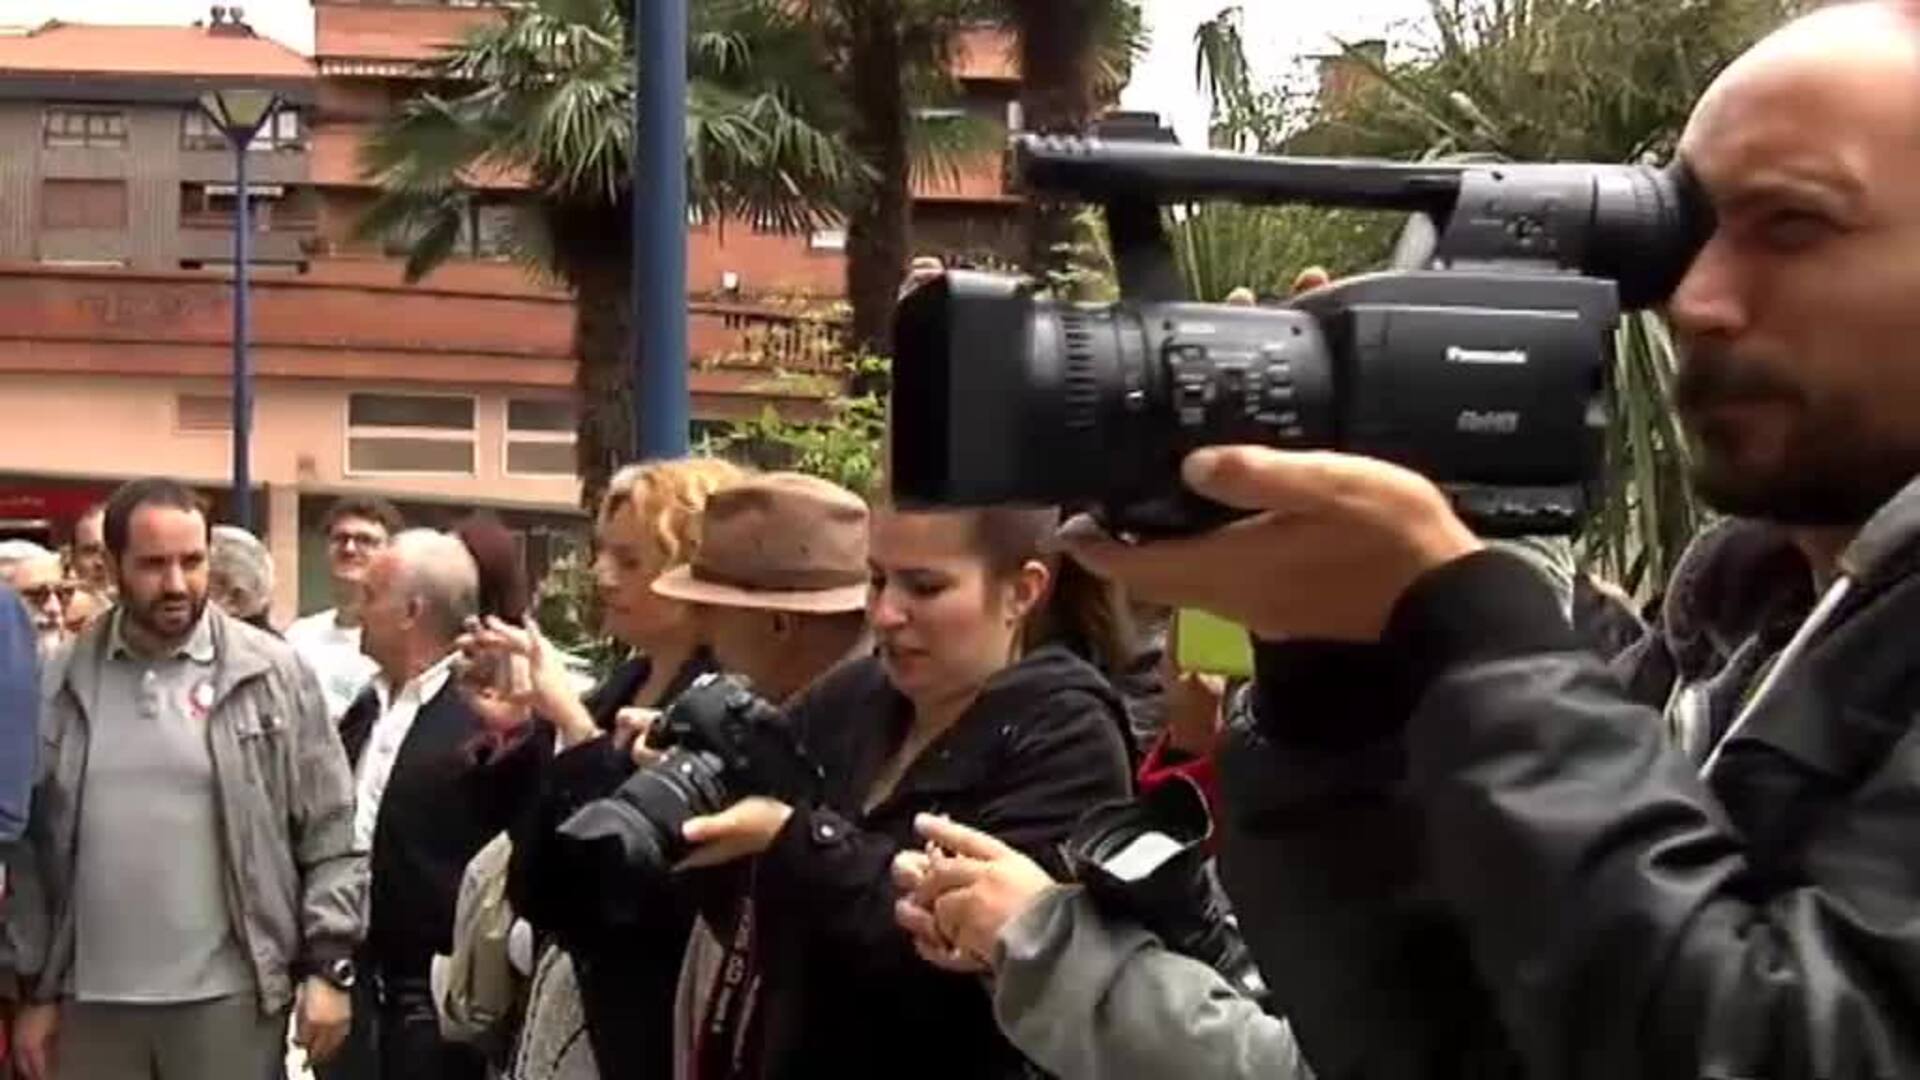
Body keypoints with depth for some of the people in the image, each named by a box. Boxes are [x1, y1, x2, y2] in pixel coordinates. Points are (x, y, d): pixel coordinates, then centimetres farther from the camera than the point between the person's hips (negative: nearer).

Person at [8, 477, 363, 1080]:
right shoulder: (62, 685, 5)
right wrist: (36, 990, 7)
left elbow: (329, 834, -1)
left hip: (227, 997, -2)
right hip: (91, 1001, 2)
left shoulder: (271, 674, -2)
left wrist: (329, 967, -7)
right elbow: (30, 845, 9)